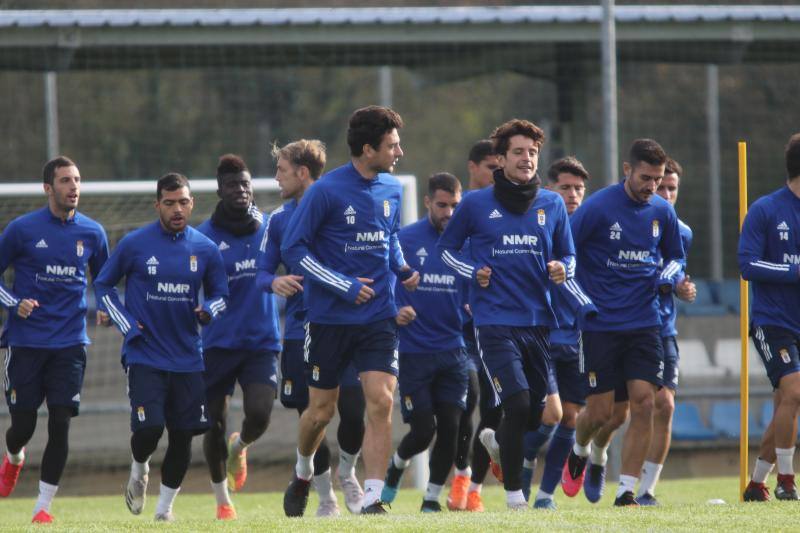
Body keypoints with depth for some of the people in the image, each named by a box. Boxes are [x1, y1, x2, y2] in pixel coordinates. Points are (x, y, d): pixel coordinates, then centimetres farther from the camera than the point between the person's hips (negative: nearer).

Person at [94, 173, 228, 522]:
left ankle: (165, 507, 20)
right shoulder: (134, 244, -3)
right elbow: (103, 284, 7)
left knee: (183, 435, 2)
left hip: (187, 359, 3)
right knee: (149, 429, -15)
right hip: (144, 357, -3)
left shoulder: (205, 249, 4)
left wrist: (209, 310, -9)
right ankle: (139, 470, 20)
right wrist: (126, 324, -4)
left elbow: (220, 293, 15)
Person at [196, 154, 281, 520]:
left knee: (259, 415, -15)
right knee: (214, 424, 3)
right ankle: (222, 500, 24)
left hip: (262, 341, 1)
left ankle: (239, 447, 23)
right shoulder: (204, 237, -5)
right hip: (218, 343, -1)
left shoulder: (269, 227, 4)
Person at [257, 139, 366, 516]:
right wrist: (274, 282, -14)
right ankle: (325, 498, 17)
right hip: (300, 333, 2)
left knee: (355, 411, -13)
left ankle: (347, 473, 16)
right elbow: (263, 273, 9)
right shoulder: (280, 219, 7)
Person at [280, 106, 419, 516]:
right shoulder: (325, 191, -13)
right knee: (321, 411, 7)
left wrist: (402, 269, 3)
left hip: (378, 316, 3)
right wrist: (345, 286, -16)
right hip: (329, 318, -3)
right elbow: (293, 248, -12)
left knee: (381, 402, -13)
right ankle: (302, 475, 37)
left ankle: (373, 498, -11)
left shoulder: (391, 190, 5)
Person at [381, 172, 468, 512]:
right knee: (423, 430, -4)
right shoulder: (404, 240, -4)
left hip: (452, 350, 3)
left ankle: (432, 498, 13)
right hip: (413, 352, -3)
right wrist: (394, 312, -19)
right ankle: (396, 465, 28)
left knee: (450, 428, -3)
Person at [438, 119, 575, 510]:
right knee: (518, 404, -17)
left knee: (536, 414, 7)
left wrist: (562, 269, -6)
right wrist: (472, 272, -4)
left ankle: (496, 441, 42)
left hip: (538, 322, 4)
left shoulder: (552, 205, 9)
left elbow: (568, 255, 17)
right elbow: (447, 247, 13)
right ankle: (513, 493, -6)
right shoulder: (476, 204, 1)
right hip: (495, 320, -4)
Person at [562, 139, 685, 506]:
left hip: (644, 322, 3)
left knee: (643, 403, -10)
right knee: (600, 412, -2)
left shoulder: (662, 211, 4)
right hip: (600, 323, -3)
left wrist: (668, 275, -2)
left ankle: (626, 492, -3)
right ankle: (581, 452, 34)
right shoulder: (597, 208, -11)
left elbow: (675, 255, 20)